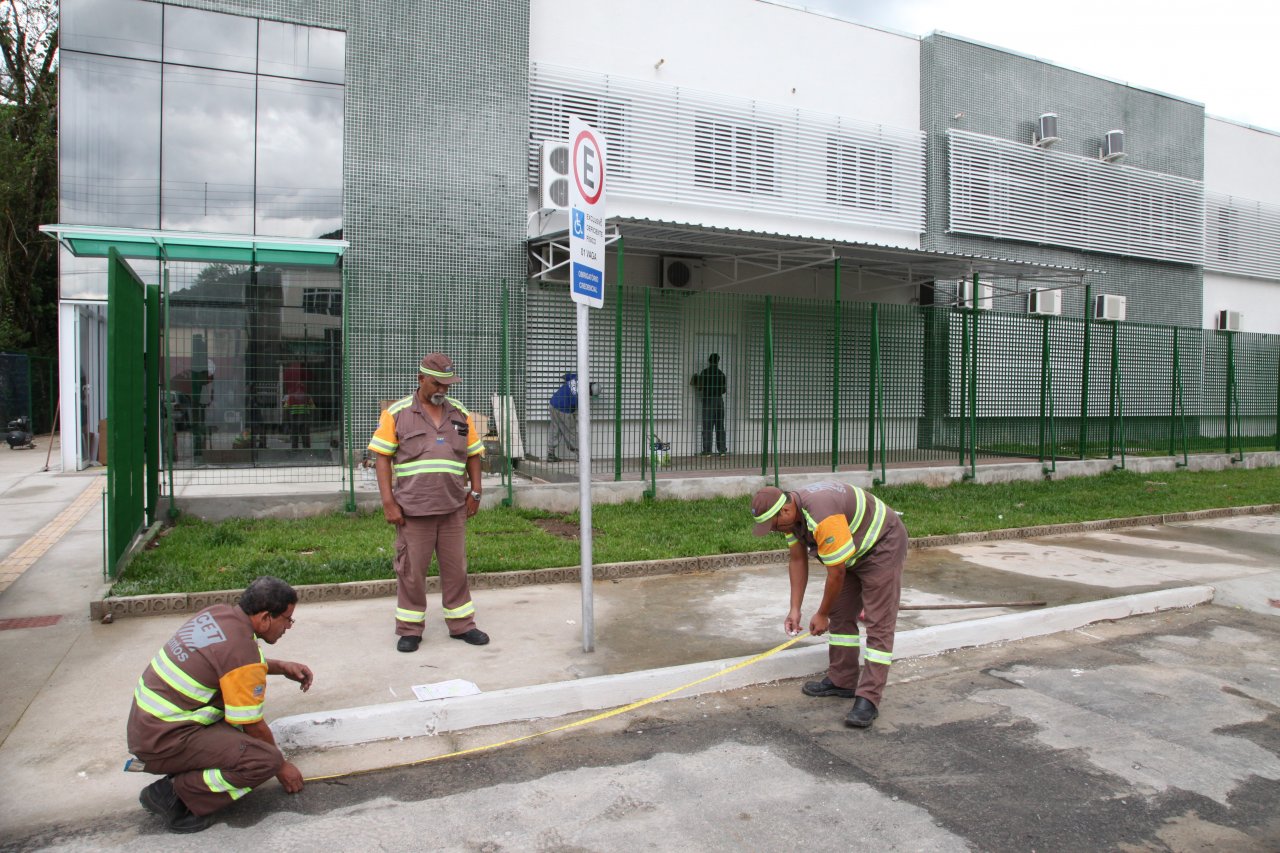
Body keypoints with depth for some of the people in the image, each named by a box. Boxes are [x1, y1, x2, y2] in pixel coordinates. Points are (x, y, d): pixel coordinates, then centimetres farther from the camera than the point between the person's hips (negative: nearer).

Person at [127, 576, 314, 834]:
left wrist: (281, 667, 15)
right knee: (265, 761, -19)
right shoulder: (241, 652, -23)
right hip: (163, 741, -9)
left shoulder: (217, 612, 1)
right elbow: (253, 726, -13)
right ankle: (174, 794, -9)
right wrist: (281, 767, 4)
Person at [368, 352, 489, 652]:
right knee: (411, 570, 4)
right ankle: (409, 630, 17)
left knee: (456, 568, 10)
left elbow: (473, 455, 15)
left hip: (453, 507, 3)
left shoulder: (460, 414, 10)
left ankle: (461, 624, 21)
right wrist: (388, 502, -8)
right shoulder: (397, 413, 0)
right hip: (413, 508, -3)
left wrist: (475, 492, 7)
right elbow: (382, 458, -2)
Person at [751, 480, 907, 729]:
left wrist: (822, 614, -13)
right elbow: (797, 560, 3)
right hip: (852, 554, 10)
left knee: (878, 624, -12)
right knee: (840, 615, 11)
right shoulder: (791, 514, -7)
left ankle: (868, 699, -13)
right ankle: (842, 681, 21)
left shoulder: (822, 515, -36)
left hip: (883, 547, -10)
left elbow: (837, 572, -27)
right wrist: (795, 609, 0)